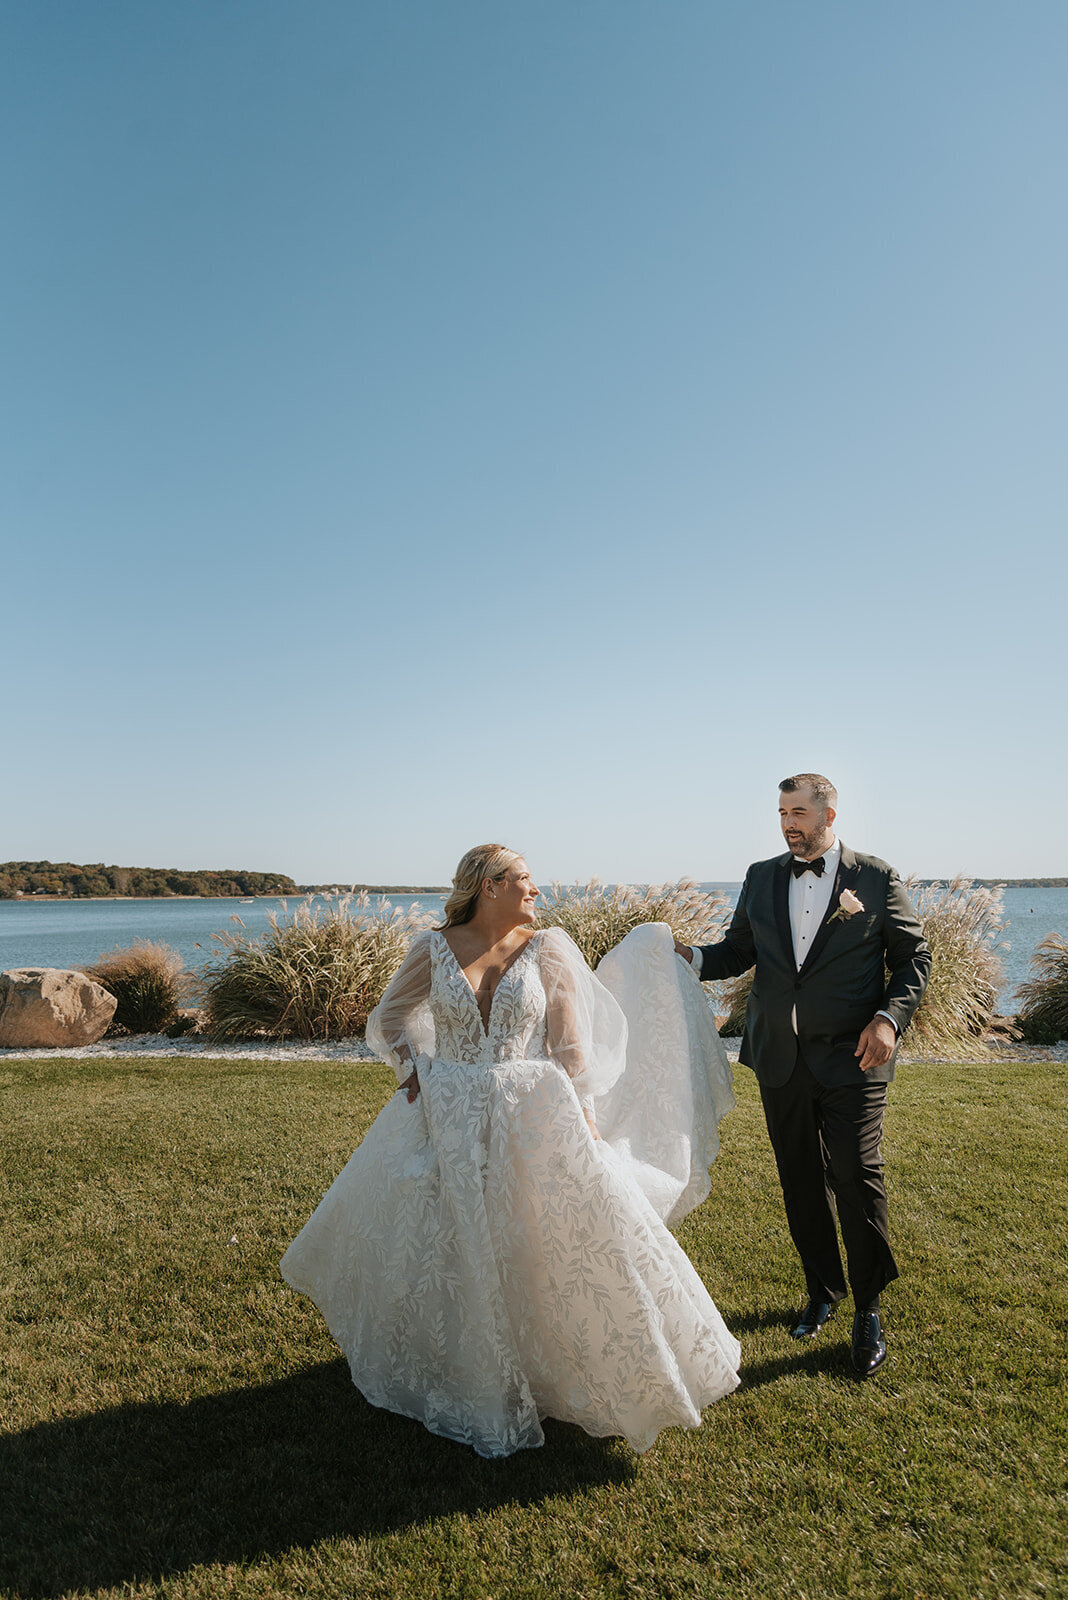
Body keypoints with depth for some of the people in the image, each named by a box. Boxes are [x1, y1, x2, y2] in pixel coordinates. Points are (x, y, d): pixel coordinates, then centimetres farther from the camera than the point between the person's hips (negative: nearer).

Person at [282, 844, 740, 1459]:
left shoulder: (547, 949, -3)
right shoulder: (434, 948, -3)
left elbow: (570, 1044, -2)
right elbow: (388, 1019, 11)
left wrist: (584, 1121, -7)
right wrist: (413, 1072, -2)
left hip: (532, 1120, 0)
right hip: (450, 1123, 1)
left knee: (568, 1244, 1)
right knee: (446, 1248, 11)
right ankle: (461, 1372, 38)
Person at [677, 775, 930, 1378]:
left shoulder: (877, 878, -1)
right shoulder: (761, 878, 8)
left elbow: (915, 958, 1)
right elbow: (739, 950, 10)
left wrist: (889, 1017, -14)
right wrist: (694, 957, -10)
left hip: (852, 1058, -3)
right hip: (781, 1059, 4)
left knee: (857, 1179, -5)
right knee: (801, 1183, 13)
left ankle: (869, 1308, 17)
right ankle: (823, 1289, 34)